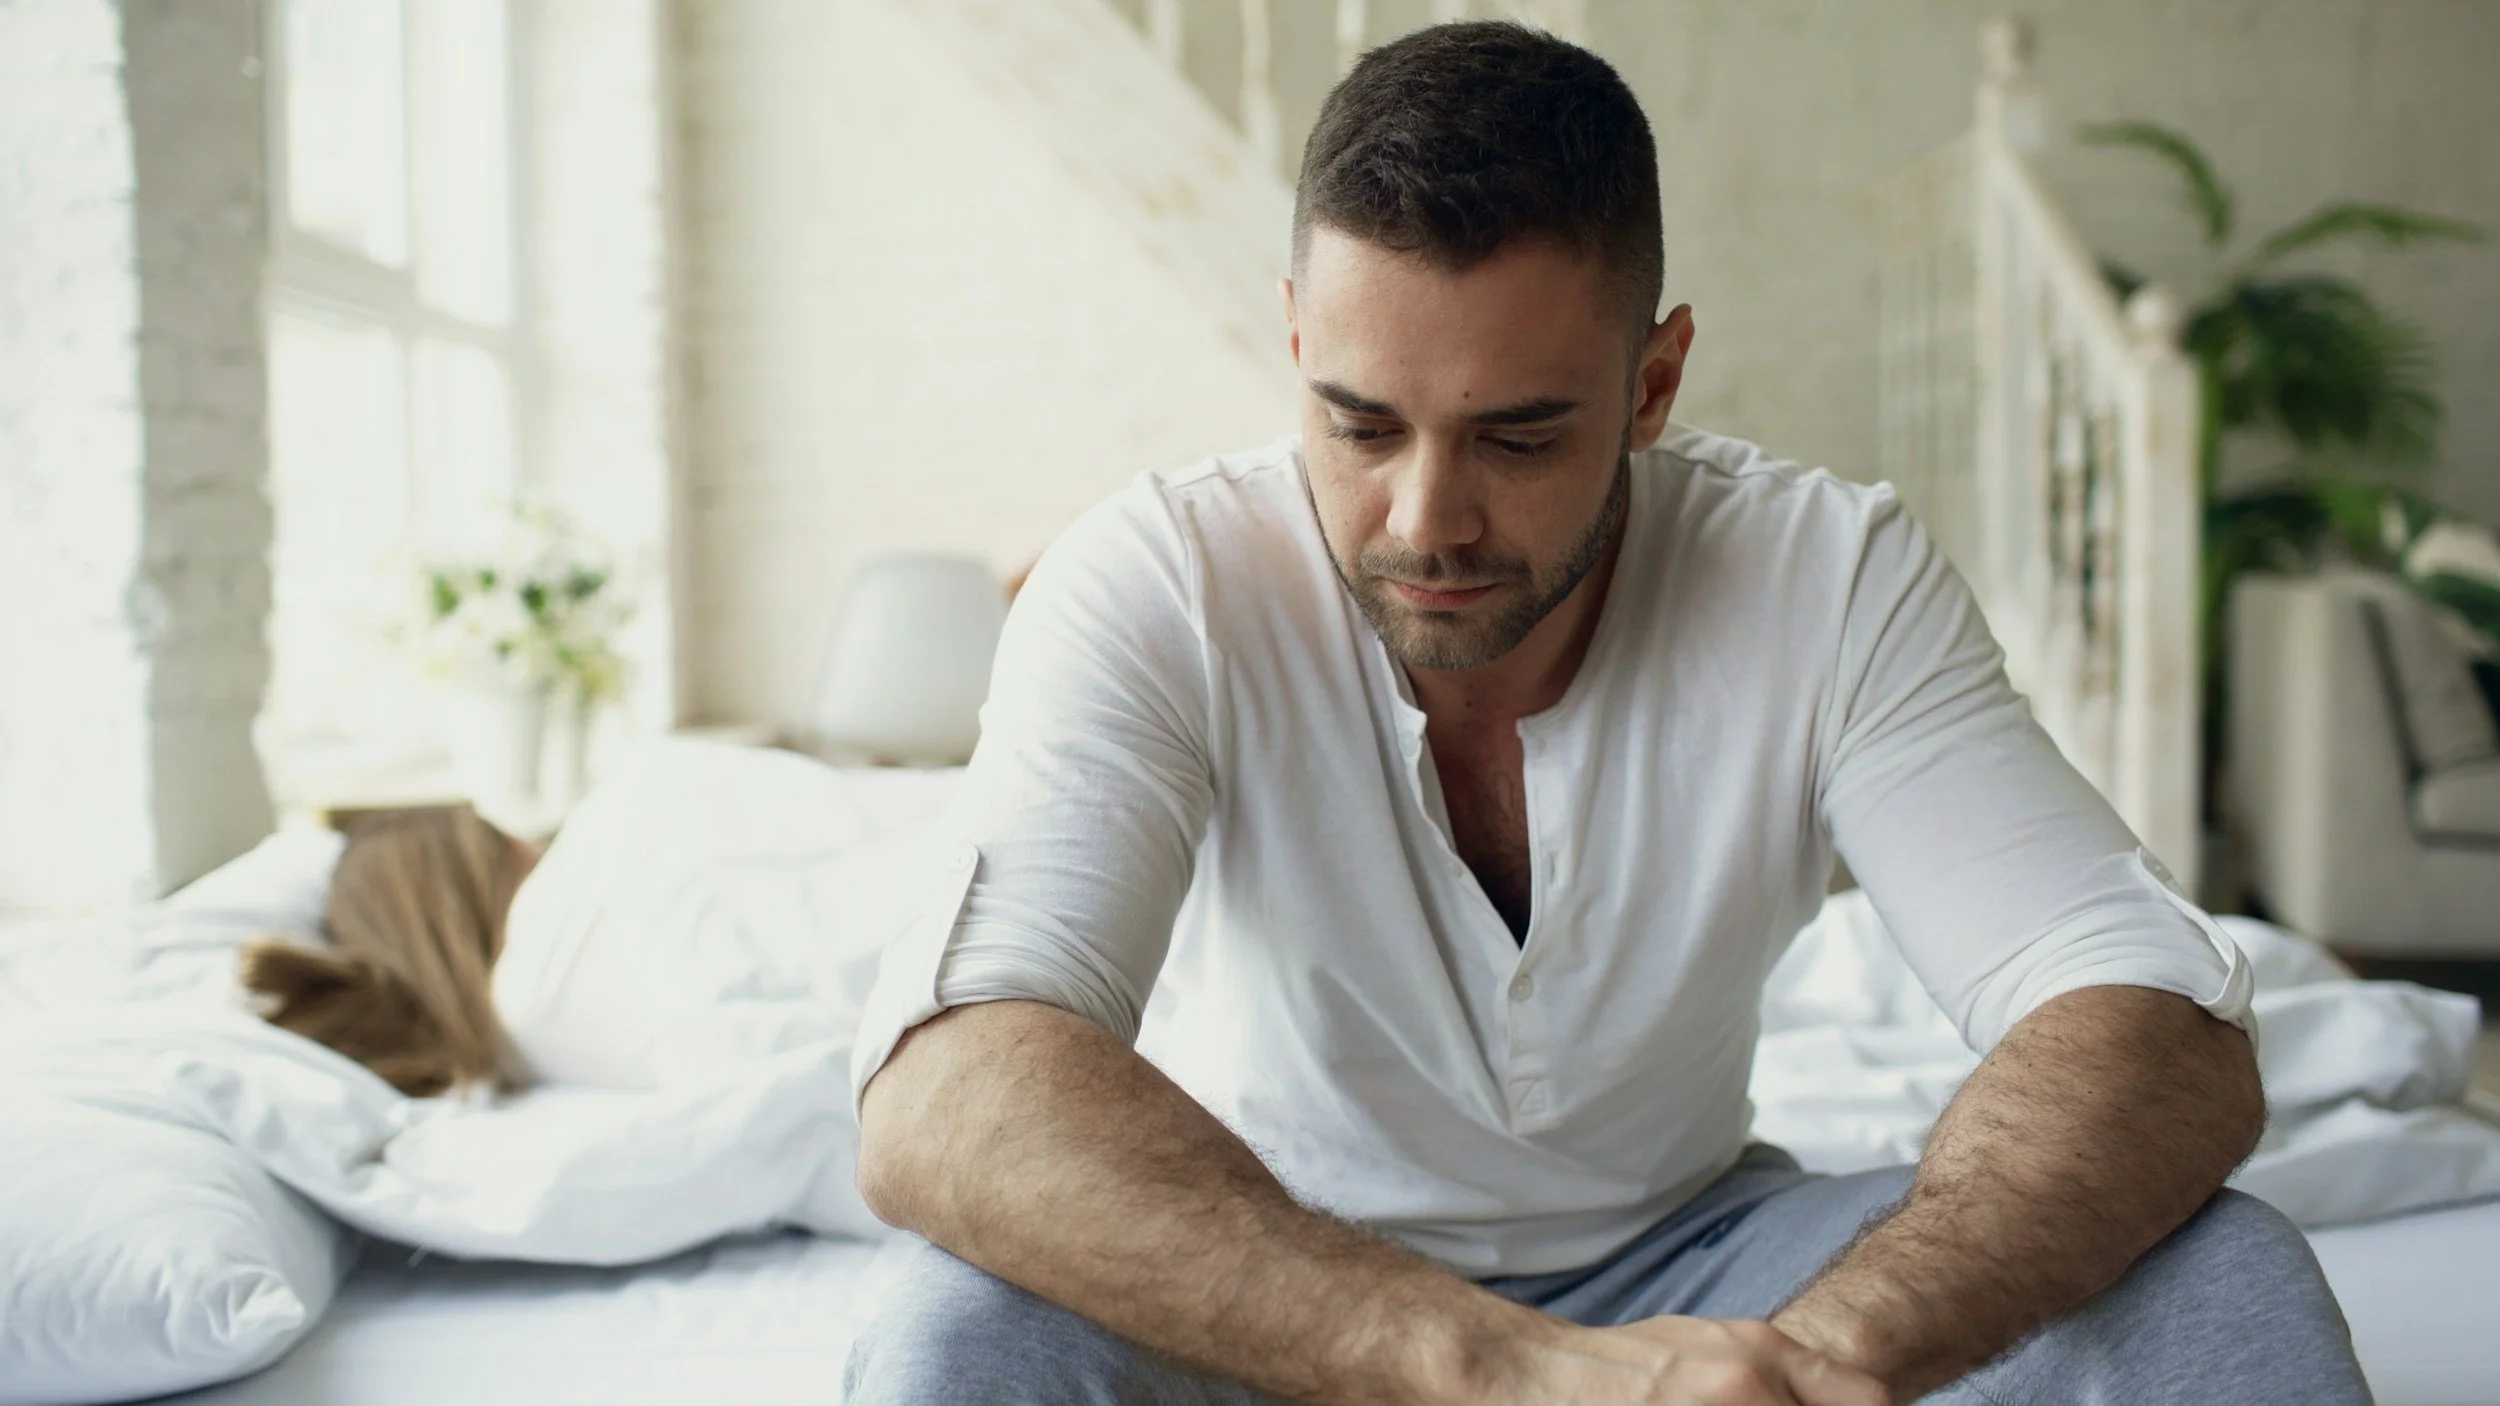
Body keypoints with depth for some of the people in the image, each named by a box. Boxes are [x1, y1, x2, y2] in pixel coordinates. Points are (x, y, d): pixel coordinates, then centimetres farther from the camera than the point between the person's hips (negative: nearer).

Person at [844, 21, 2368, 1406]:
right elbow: (938, 1099, -37)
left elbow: (2175, 1044, -24)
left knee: (2221, 1278, -20)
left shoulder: (1832, 579, -16)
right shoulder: (1157, 589, -23)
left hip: (1675, 1261, 2)